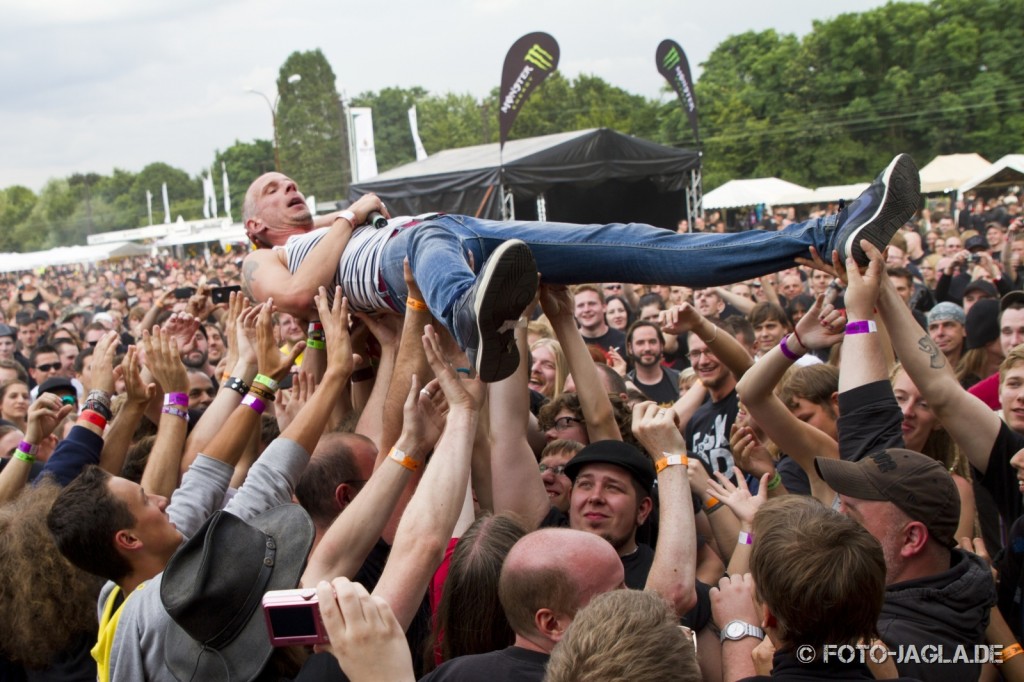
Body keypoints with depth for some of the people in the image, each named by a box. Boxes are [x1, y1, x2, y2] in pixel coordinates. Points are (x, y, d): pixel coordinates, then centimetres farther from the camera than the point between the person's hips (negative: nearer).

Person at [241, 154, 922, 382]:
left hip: (477, 232, 6)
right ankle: (476, 321, -80)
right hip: (398, 255, -5)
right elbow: (296, 297, 1)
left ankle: (830, 236, -24)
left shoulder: (339, 225, 45)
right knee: (431, 239, -44)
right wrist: (350, 218, 9)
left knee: (635, 245, -13)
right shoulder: (267, 260, 26)